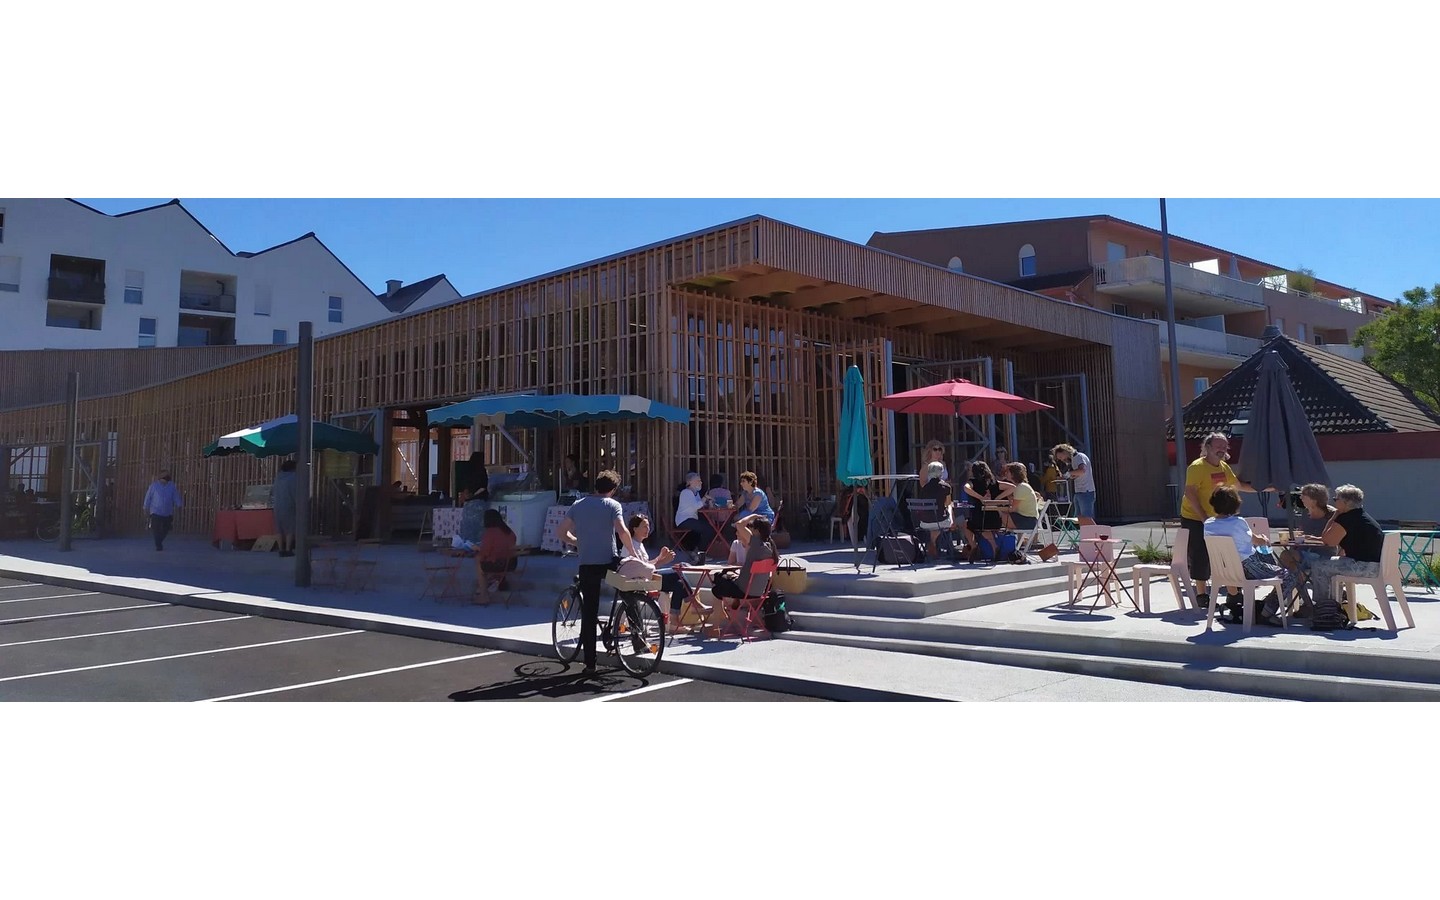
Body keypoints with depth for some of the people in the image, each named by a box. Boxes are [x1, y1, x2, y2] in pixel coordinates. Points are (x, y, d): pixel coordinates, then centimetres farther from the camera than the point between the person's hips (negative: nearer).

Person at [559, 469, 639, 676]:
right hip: (609, 562, -2)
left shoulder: (578, 505, 9)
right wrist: (634, 554, -6)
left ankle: (590, 664, 4)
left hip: (587, 565, 3)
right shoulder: (613, 505, -2)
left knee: (588, 614, 5)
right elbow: (622, 531, -16)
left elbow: (562, 531, 9)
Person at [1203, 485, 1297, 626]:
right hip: (1247, 569, -7)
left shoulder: (1208, 524, -3)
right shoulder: (1238, 523, -18)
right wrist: (1265, 541, 26)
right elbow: (1255, 540, 2)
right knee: (1289, 575, 7)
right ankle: (1266, 613, -1)